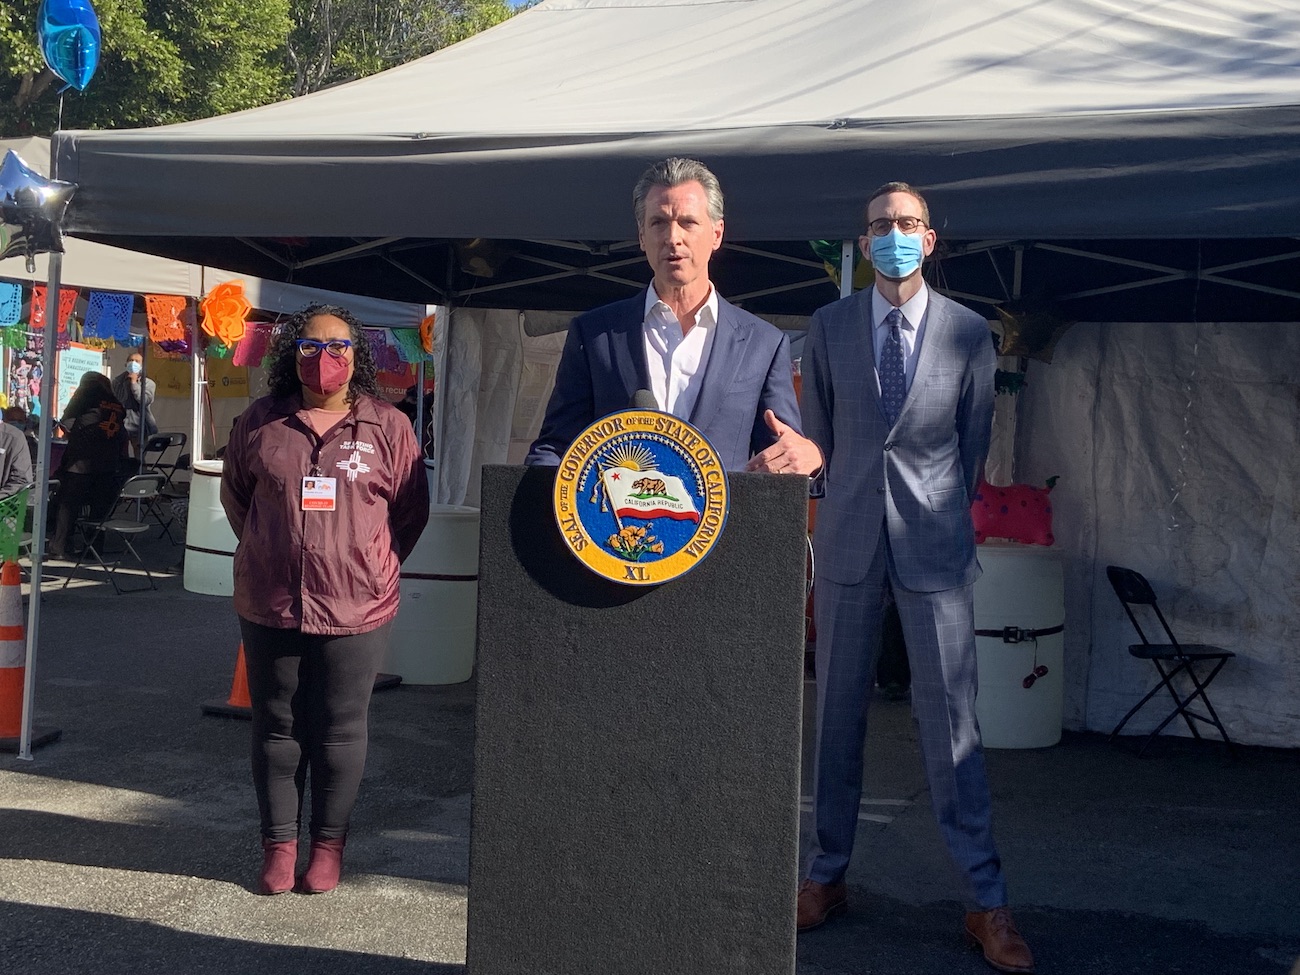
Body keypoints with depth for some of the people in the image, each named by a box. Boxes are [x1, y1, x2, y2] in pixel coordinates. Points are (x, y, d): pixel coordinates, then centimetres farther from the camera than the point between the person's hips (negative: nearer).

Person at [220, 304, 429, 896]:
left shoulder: (388, 428, -1)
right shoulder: (260, 424, 4)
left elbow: (411, 510, 6)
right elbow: (235, 496, 17)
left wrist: (373, 568, 6)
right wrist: (268, 556, 14)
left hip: (356, 609, -2)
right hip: (269, 605, 2)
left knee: (340, 731, 7)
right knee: (276, 726, 10)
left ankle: (328, 844, 19)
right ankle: (278, 844, 21)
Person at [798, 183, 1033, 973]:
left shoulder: (969, 332, 1)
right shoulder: (830, 326, 5)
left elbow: (975, 438, 9)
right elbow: (818, 433, 11)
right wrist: (845, 508, 13)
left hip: (934, 544, -2)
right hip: (849, 541, 2)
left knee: (950, 715, -3)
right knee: (839, 711, 8)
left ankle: (987, 900, 3)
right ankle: (829, 875, 20)